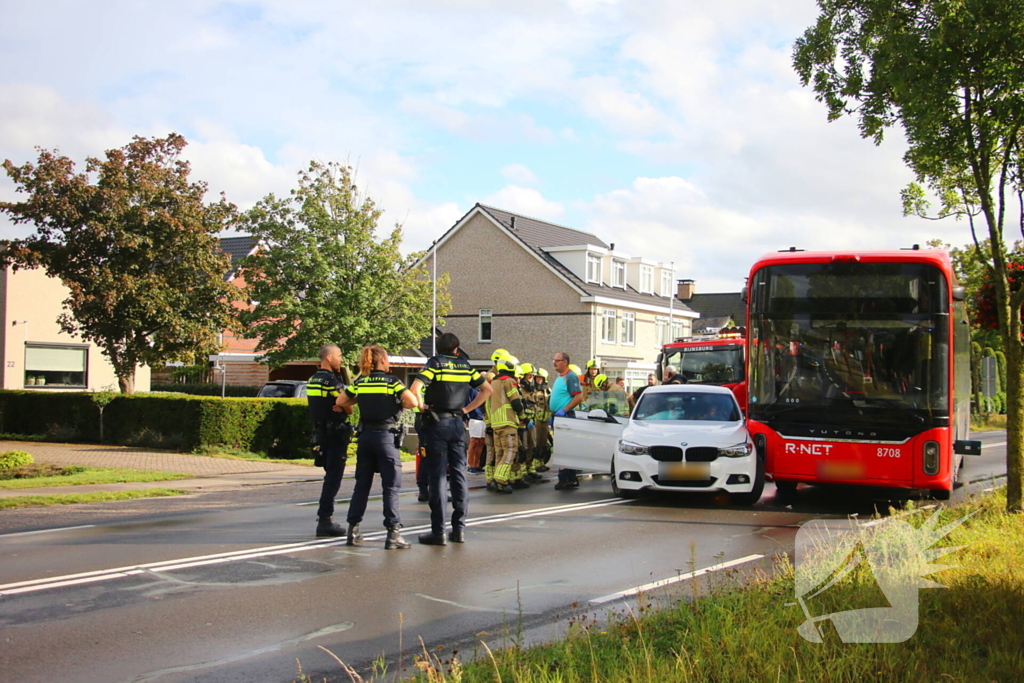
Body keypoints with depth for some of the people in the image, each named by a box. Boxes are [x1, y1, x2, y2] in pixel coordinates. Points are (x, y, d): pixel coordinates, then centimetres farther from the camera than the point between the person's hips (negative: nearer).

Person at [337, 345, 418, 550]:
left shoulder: (360, 382, 6)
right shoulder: (391, 381, -6)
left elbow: (340, 402, 10)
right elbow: (413, 402, -16)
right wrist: (398, 404, 3)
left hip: (365, 436, 5)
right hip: (386, 436, -5)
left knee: (361, 485, 13)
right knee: (391, 487, -2)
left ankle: (353, 530, 16)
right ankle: (393, 533, -6)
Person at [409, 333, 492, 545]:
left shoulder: (434, 363, -5)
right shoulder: (465, 365, 8)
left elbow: (415, 388, -21)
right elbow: (487, 389, 14)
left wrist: (422, 407, -5)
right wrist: (466, 409, 12)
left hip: (437, 422, -4)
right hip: (458, 422, 4)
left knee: (437, 476, -3)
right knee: (459, 474, 10)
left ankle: (438, 532, -3)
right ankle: (459, 528, 12)